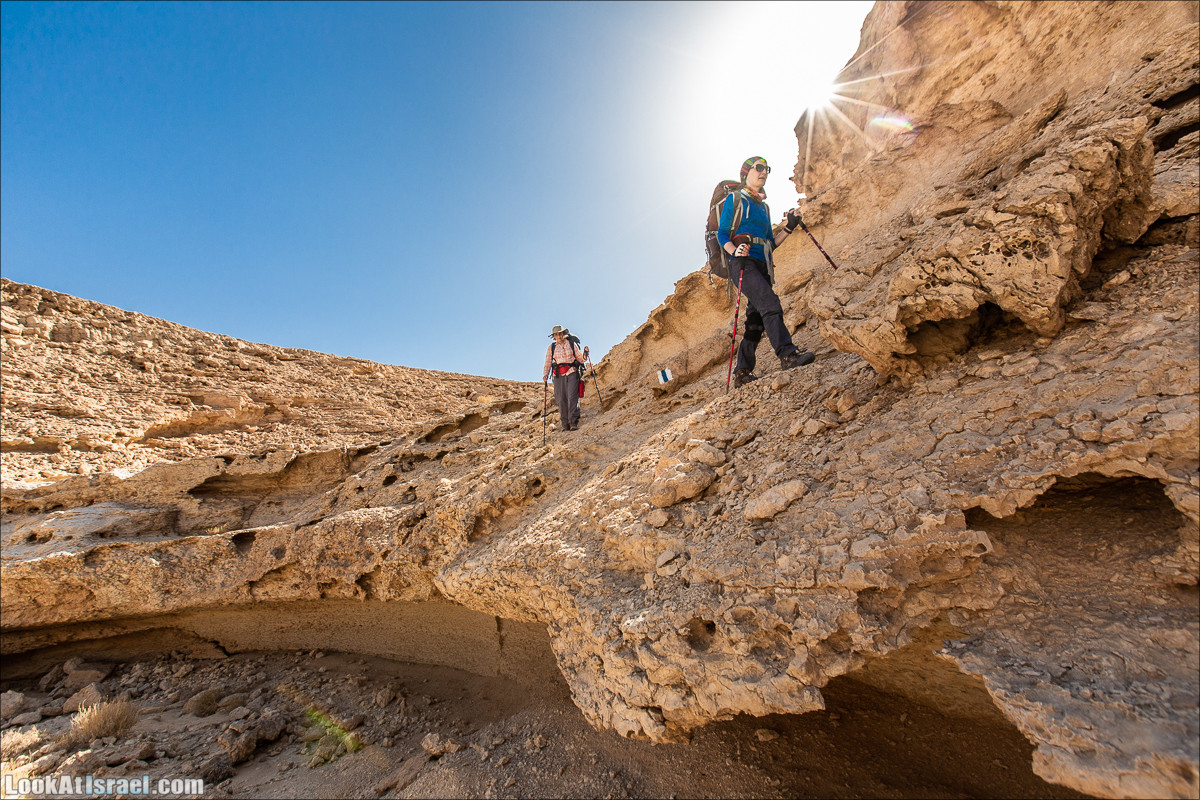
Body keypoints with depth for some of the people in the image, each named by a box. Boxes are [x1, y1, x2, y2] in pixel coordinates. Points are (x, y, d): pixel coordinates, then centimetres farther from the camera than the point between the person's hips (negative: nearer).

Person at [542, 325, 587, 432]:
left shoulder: (572, 344, 10)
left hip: (572, 374, -1)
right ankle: (565, 424, 2)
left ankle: (573, 422, -15)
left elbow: (580, 359, 11)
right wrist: (545, 375, -1)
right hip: (559, 376, 2)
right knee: (561, 400, -4)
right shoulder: (551, 348, 13)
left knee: (572, 397, -15)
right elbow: (547, 364, 14)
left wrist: (585, 353, -9)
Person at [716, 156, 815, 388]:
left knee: (756, 320, 0)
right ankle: (788, 354, -32)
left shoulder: (764, 207, 28)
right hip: (744, 263, -7)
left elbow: (771, 243, 25)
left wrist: (789, 227, 10)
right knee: (770, 304, -26)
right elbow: (721, 233, -1)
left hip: (762, 265, 7)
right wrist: (734, 251, -20)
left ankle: (742, 373, 4)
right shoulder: (734, 199, 9)